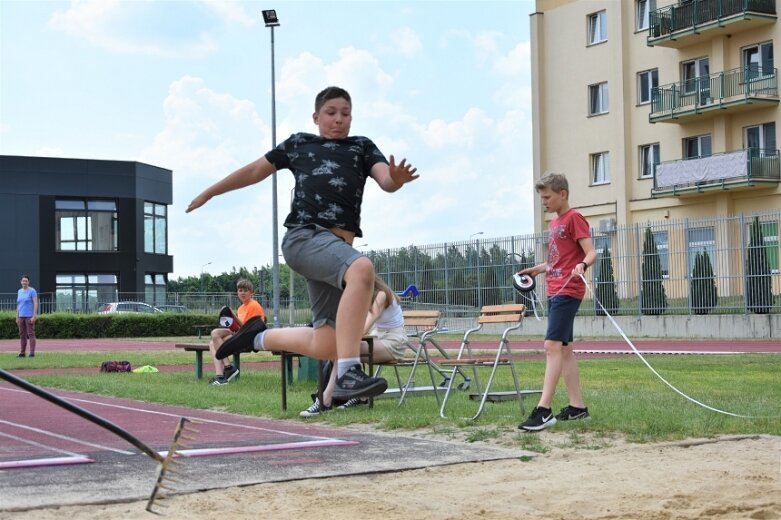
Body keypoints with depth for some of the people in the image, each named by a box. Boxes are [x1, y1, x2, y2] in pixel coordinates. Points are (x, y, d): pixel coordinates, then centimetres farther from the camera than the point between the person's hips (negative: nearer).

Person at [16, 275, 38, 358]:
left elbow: (36, 303, -12)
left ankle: (32, 352, -11)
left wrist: (34, 316, -19)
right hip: (21, 316, 6)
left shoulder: (32, 291, -7)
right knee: (22, 335, 8)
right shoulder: (19, 291, 12)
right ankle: (23, 352, 14)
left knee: (31, 334, -10)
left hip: (30, 316, -6)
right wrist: (17, 317, 12)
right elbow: (18, 305, 16)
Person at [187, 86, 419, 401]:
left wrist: (397, 179, -22)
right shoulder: (299, 144, 17)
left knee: (327, 345, 2)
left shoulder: (362, 147, 20)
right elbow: (256, 170, 26)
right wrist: (209, 192, 32)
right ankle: (348, 375, -43)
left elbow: (385, 181, 3)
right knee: (362, 269, -36)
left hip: (337, 247, 4)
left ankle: (259, 340, 31)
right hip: (305, 236, -4)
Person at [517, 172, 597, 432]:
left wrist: (582, 265, -35)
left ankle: (544, 410, -21)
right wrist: (538, 269, 21)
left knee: (552, 345, -17)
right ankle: (577, 406, 15)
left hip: (567, 291, -10)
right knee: (564, 348, 10)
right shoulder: (554, 223, 17)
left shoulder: (574, 218, -8)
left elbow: (591, 252, -16)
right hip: (555, 291, 10)